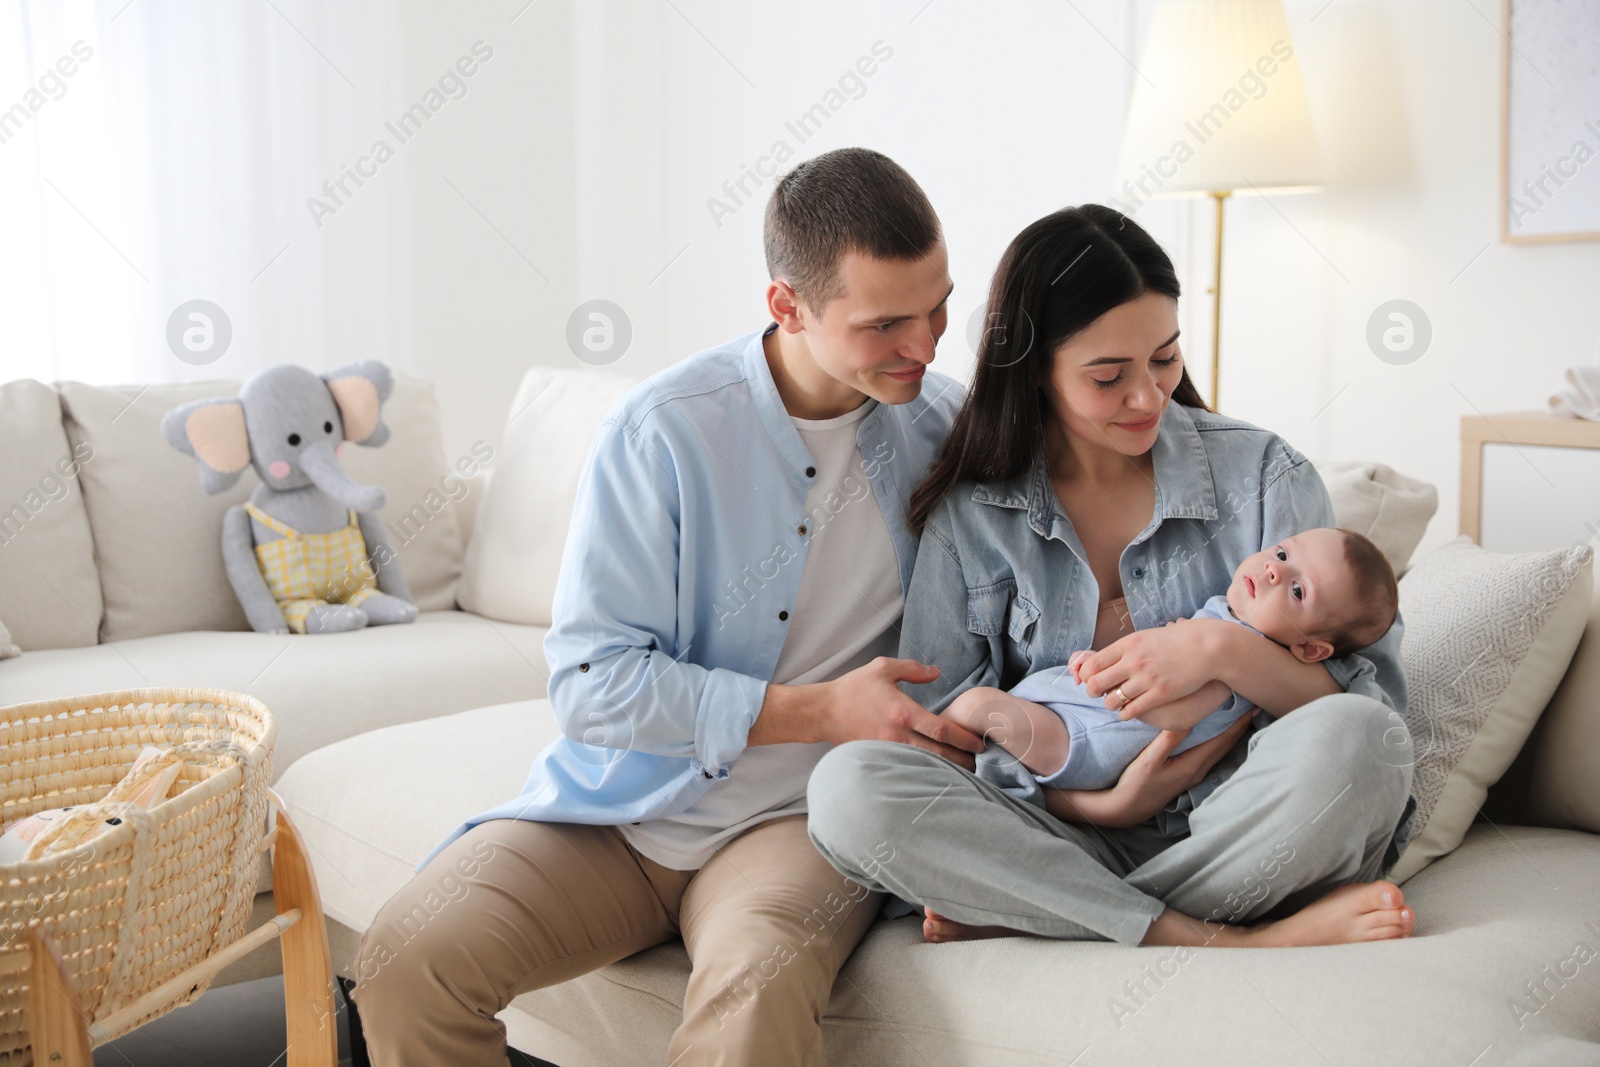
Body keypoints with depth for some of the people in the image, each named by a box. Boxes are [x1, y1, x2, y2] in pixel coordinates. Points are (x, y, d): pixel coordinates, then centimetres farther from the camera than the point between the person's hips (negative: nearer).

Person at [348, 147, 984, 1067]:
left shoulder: (946, 423, 1)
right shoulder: (663, 431, -10)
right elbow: (591, 684, -12)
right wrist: (820, 709, -17)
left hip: (801, 817, 0)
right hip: (621, 809, 1)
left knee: (758, 990, -36)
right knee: (408, 962, -21)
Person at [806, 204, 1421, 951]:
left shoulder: (1262, 475, 1)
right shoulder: (969, 515, 2)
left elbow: (1373, 700, -3)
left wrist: (1226, 650, -22)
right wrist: (1092, 804, -17)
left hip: (1237, 841, 0)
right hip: (1069, 830, 1)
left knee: (1355, 740, -33)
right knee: (848, 786, -25)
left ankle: (1006, 920, -22)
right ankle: (1228, 941, -26)